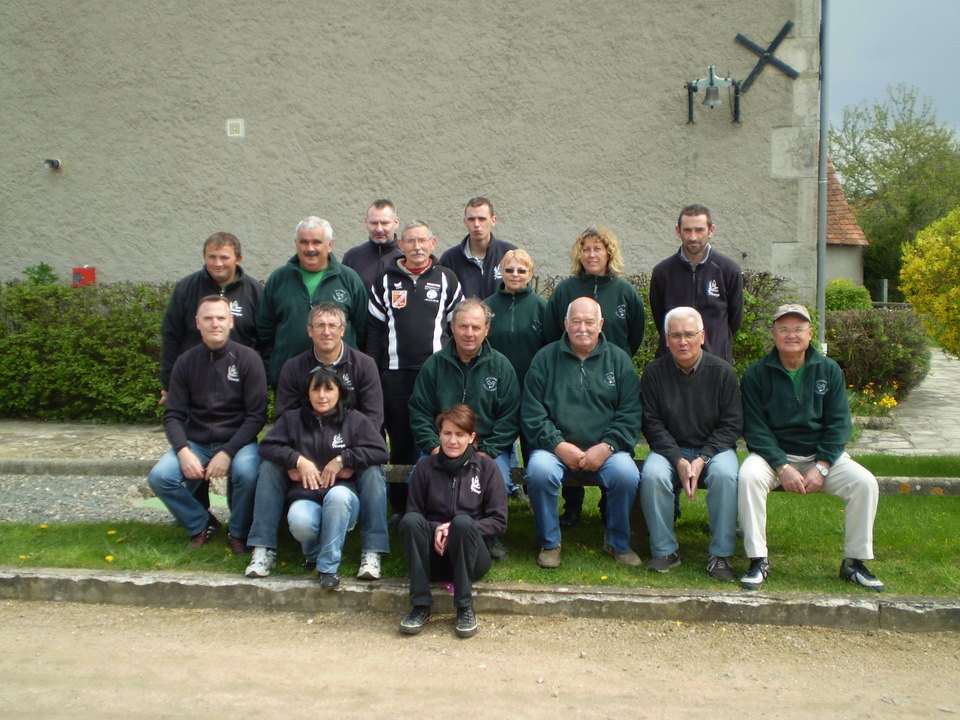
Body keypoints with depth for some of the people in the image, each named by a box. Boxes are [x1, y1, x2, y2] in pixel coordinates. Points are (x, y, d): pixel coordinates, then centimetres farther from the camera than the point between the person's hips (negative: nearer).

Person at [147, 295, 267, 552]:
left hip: (237, 441, -3)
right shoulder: (186, 362, 4)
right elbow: (173, 415, 3)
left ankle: (238, 534, -4)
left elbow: (256, 415, -8)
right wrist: (183, 451, -16)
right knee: (160, 477, -21)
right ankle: (201, 524, 6)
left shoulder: (247, 358, -5)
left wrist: (227, 453, -18)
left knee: (247, 473, -33)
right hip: (196, 442, 3)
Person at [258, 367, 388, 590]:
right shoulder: (293, 419, 17)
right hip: (306, 497, 1)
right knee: (299, 523, -35)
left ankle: (328, 566, -23)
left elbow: (380, 452, -1)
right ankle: (315, 553, 4)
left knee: (338, 494, -39)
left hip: (342, 498, -1)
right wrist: (298, 459, -5)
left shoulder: (354, 420, 9)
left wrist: (343, 459, -7)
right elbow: (267, 446, 9)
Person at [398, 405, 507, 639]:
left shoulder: (486, 467, 0)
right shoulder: (425, 467, 4)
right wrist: (435, 530, -18)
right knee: (410, 520, -27)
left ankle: (465, 608, -20)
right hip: (433, 555, 1)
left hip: (471, 557, -1)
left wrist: (458, 529, -17)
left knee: (463, 521, -32)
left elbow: (499, 521, -3)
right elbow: (412, 513, 3)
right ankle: (421, 605, -22)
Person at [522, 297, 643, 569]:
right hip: (556, 448, 0)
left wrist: (606, 447, -13)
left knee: (627, 473, -28)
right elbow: (531, 413, 0)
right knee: (539, 470, -31)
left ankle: (618, 542, -1)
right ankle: (549, 543, -7)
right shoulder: (545, 358, 7)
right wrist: (559, 446, -13)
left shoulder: (619, 360, 9)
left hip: (605, 450, 1)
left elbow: (630, 414, 3)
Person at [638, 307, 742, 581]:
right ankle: (664, 551, -13)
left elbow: (732, 425, -4)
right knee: (652, 474, -30)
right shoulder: (654, 373, -3)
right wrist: (679, 461, -18)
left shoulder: (722, 371, -4)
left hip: (714, 448, 0)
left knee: (725, 475, -32)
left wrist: (701, 460, -17)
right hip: (670, 449, 0)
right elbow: (652, 424, -5)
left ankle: (721, 555, -18)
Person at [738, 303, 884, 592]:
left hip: (821, 455, 2)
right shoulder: (756, 374, -3)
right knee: (749, 476, -33)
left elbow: (839, 424, -1)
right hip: (772, 454, -2)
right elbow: (755, 428, -9)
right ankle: (758, 562, -24)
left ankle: (854, 562, -5)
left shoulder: (829, 370, 3)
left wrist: (821, 467, -15)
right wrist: (782, 468, -21)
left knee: (865, 482, -22)